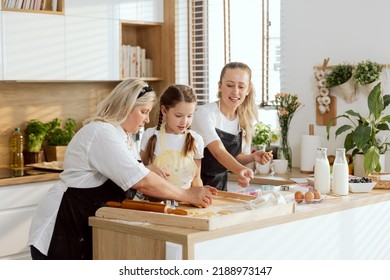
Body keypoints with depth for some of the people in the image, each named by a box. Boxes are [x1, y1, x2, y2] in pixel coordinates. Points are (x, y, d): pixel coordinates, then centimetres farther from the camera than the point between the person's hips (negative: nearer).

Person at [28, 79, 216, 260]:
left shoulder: (122, 135, 13)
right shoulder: (102, 133, -20)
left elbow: (139, 182, 9)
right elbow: (142, 181, -25)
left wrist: (191, 193, 0)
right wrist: (187, 195, -15)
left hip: (86, 230, 10)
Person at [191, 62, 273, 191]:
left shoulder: (246, 119, 3)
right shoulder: (205, 113, -16)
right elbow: (218, 151, -30)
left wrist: (253, 157, -8)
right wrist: (240, 170, -47)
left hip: (220, 185, 5)